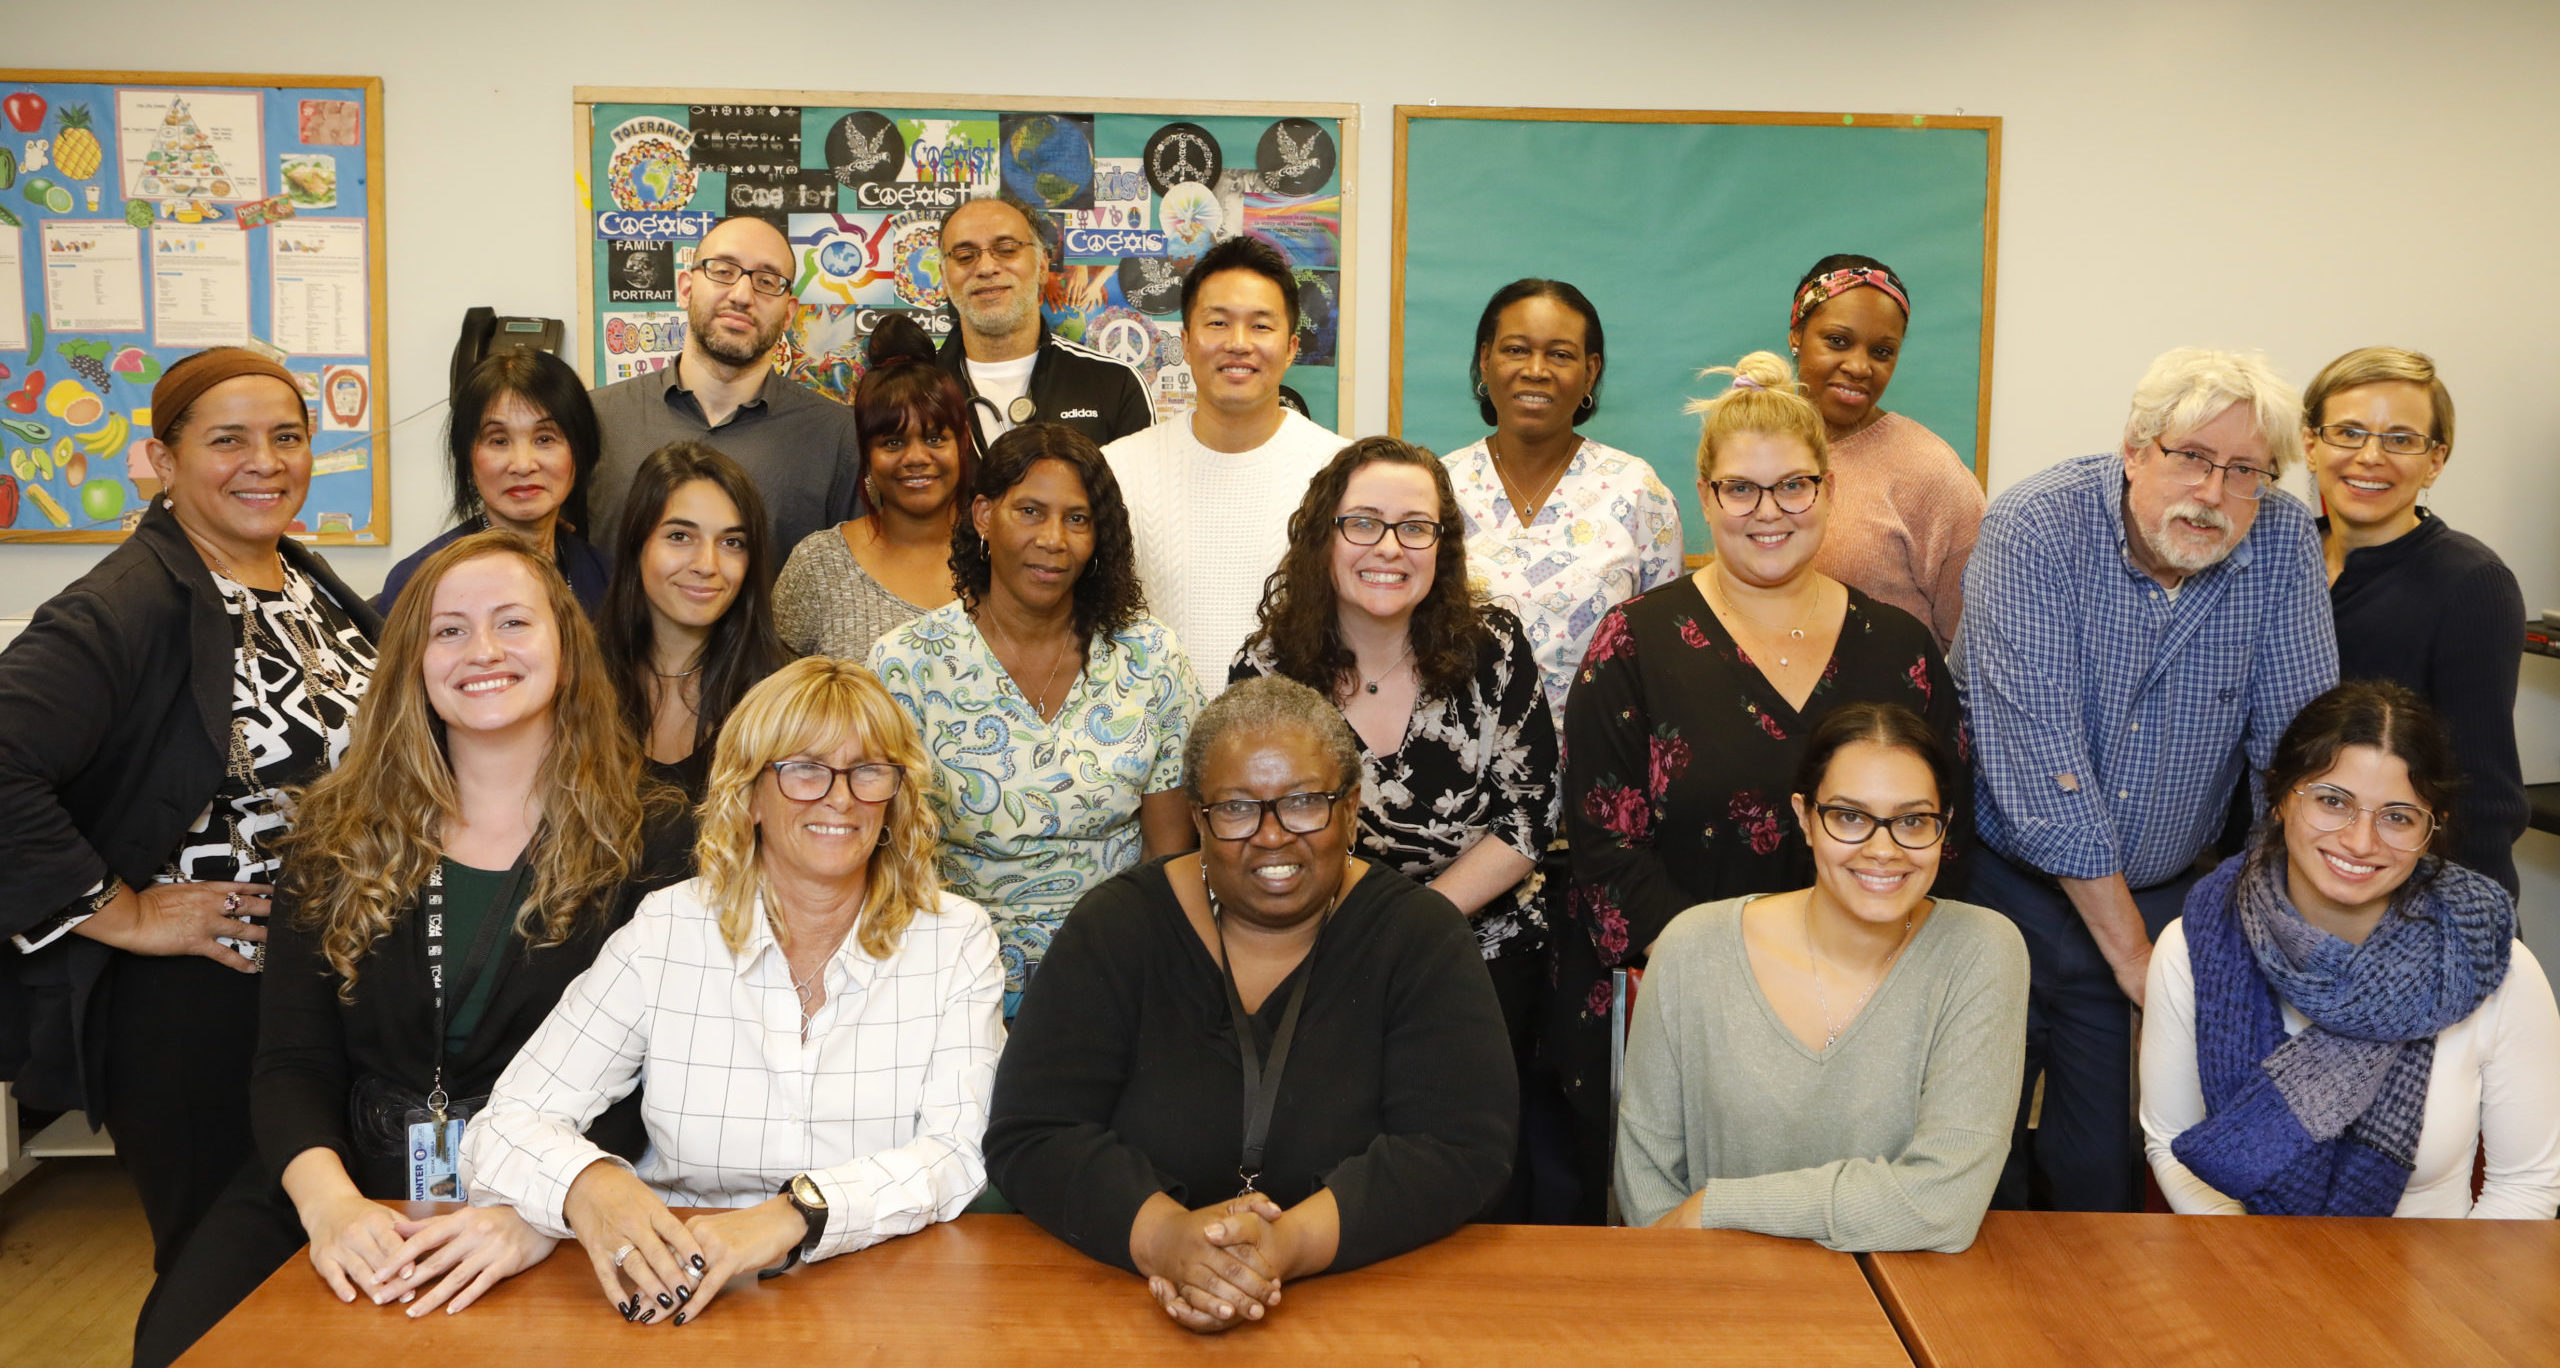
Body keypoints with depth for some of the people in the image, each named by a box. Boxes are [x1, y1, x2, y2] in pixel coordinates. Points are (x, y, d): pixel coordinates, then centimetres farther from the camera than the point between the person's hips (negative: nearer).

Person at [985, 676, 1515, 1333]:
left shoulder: (1420, 937, -1)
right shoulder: (1116, 929, 0)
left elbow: (1461, 1147, -10)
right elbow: (1029, 1138, -6)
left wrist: (1292, 1242, -24)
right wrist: (1165, 1236, -24)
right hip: (1128, 1302, 0)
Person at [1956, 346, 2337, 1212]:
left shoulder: (2284, 545, -5)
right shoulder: (2037, 530, -19)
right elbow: (2040, 757, -22)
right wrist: (2128, 946, -18)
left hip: (2165, 896, 3)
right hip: (2005, 883, -3)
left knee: (2101, 1173, 9)